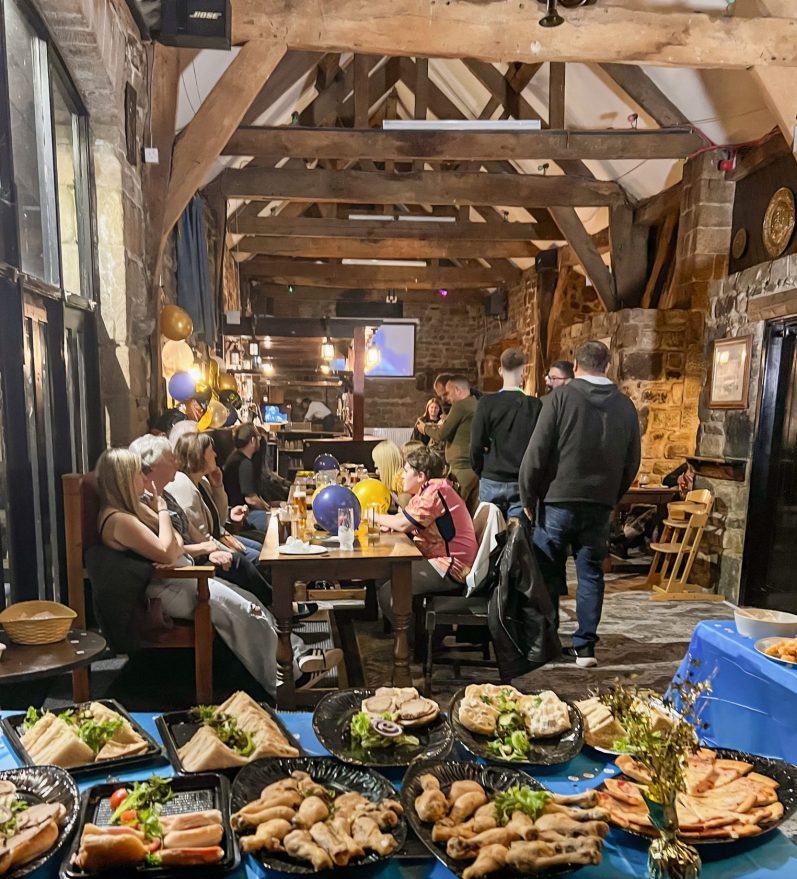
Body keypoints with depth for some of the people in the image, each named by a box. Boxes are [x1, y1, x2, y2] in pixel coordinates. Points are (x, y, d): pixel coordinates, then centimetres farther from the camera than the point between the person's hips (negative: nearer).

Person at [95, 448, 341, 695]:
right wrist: (162, 509, -15)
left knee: (248, 602, -1)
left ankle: (297, 654, -1)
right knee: (241, 610, -16)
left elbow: (178, 547, 15)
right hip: (164, 590, -10)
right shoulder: (117, 519, -19)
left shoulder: (130, 508, 13)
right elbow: (167, 553, -24)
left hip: (181, 578, 10)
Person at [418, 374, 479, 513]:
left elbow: (442, 435, -9)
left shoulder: (460, 406, -11)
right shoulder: (478, 405, 15)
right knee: (473, 511, 9)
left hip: (462, 467, -8)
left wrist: (425, 428, 8)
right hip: (477, 466, 8)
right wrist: (441, 427, 21)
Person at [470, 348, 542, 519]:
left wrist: (481, 472, 10)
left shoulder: (487, 403, -6)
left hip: (492, 481, 0)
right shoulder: (535, 405, -5)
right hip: (522, 483, 0)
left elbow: (476, 445, -6)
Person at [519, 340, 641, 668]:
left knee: (548, 575, 8)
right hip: (600, 504, 3)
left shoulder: (560, 396, -8)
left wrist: (528, 496, -1)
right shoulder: (625, 405, 5)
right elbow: (632, 462, 8)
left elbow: (537, 452, -11)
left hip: (558, 500, -3)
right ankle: (585, 646, 16)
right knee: (590, 575, 11)